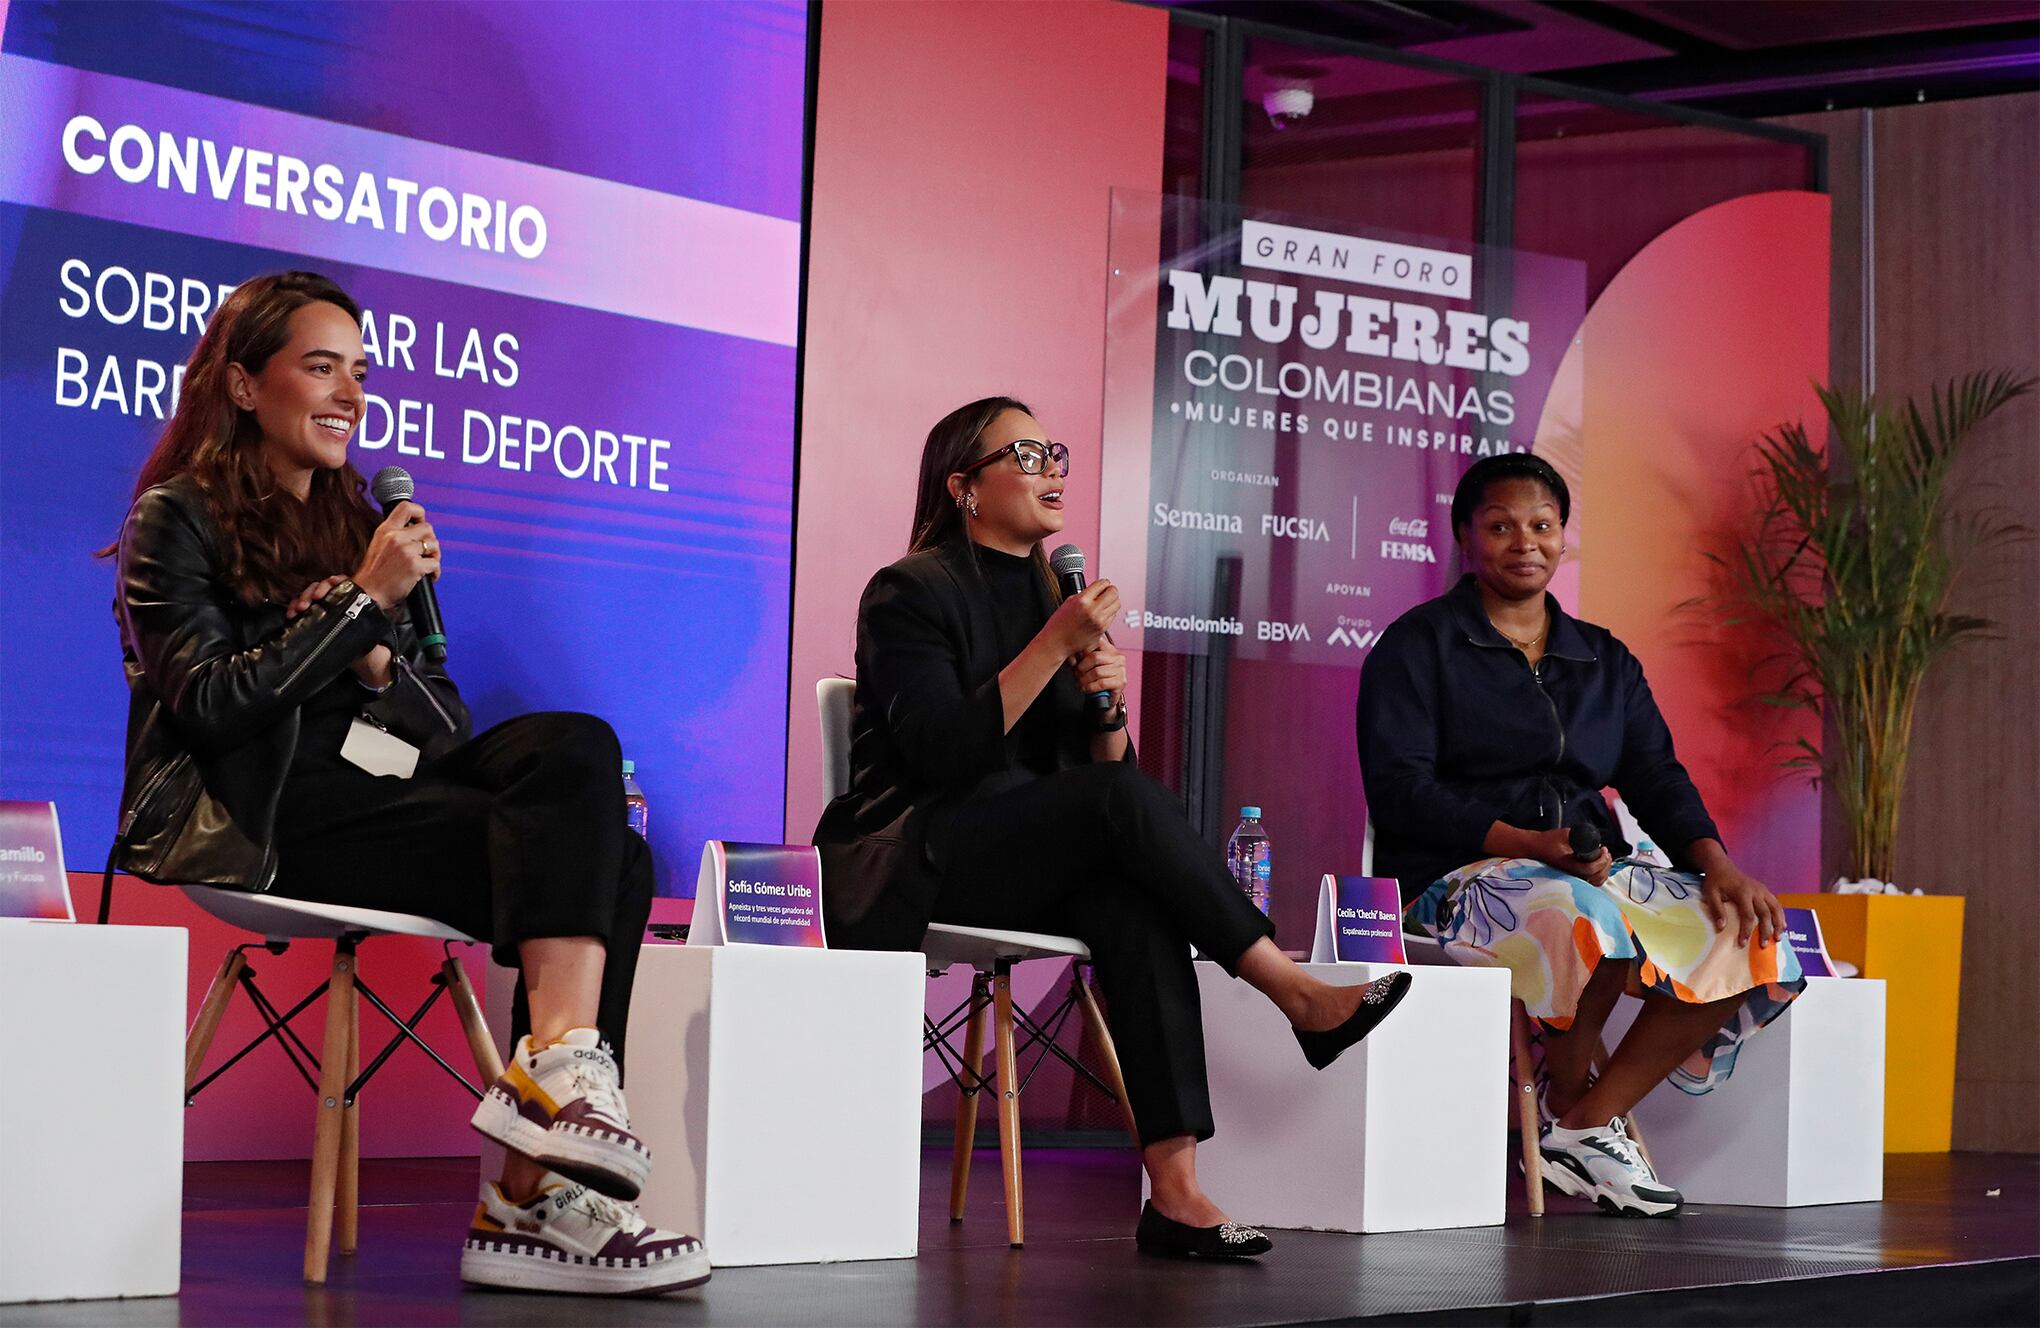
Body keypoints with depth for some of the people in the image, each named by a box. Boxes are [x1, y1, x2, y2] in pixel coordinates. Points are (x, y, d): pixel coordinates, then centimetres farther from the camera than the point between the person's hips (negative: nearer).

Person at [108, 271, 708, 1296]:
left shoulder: (353, 521, 26)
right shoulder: (179, 519, 6)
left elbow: (446, 724, 20)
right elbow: (210, 705, -10)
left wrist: (379, 666, -2)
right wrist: (365, 604, -9)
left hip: (368, 800, 7)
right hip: (256, 826, -7)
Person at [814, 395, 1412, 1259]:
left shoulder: (1053, 597, 17)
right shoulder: (910, 593, -4)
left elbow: (1102, 767, 14)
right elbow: (945, 753, -19)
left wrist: (1107, 700, -8)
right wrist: (1053, 645, -20)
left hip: (1025, 869, 6)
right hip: (910, 871, -6)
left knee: (1136, 905, -29)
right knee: (1118, 799, -30)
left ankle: (1176, 1189, -39)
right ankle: (1299, 998, -23)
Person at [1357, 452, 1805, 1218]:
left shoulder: (1605, 661, 20)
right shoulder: (1418, 646, 2)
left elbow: (1657, 779, 12)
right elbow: (1399, 790, -10)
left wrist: (1716, 864, -9)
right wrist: (1529, 844, -23)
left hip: (1595, 871, 7)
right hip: (1455, 875, -7)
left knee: (1749, 934, -15)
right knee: (1589, 920, -38)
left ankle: (1587, 1125, -16)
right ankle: (1567, 1106, -11)